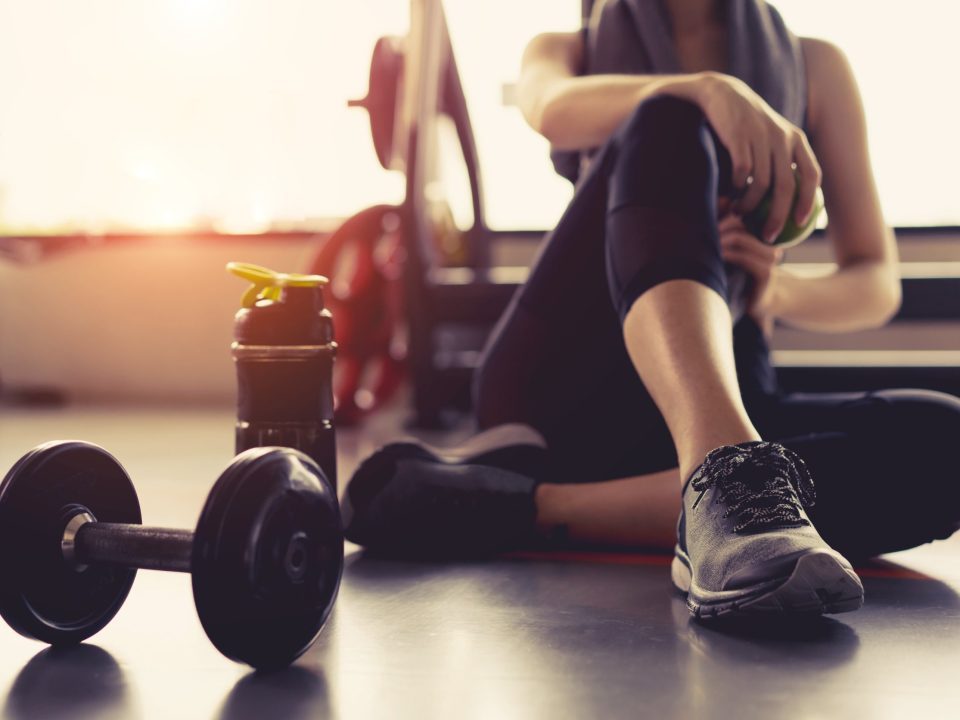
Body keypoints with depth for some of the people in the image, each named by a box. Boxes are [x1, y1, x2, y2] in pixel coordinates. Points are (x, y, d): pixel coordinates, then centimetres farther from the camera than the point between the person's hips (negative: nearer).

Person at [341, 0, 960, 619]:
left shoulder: (815, 67, 21)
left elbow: (878, 285, 12)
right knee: (670, 122, -27)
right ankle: (723, 479, -53)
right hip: (562, 379, -1)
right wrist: (706, 90, -29)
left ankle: (524, 507, -37)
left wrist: (777, 293, -10)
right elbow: (555, 110, -10)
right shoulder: (567, 51, 18)